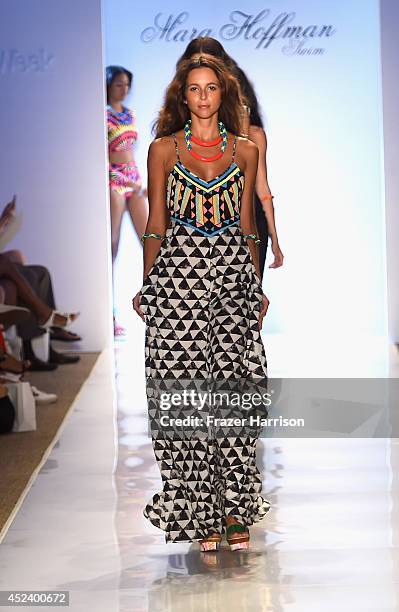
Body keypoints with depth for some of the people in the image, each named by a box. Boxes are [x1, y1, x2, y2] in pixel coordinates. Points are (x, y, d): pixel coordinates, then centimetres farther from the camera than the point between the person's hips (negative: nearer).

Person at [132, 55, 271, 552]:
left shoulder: (245, 150, 10)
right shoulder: (164, 149, 6)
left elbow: (246, 224, 14)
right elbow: (156, 224, 6)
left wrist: (258, 286, 12)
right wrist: (147, 285, 2)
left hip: (234, 273, 2)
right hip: (179, 272, -1)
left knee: (234, 385, -4)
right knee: (186, 390, -4)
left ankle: (235, 508, 8)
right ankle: (200, 511, 5)